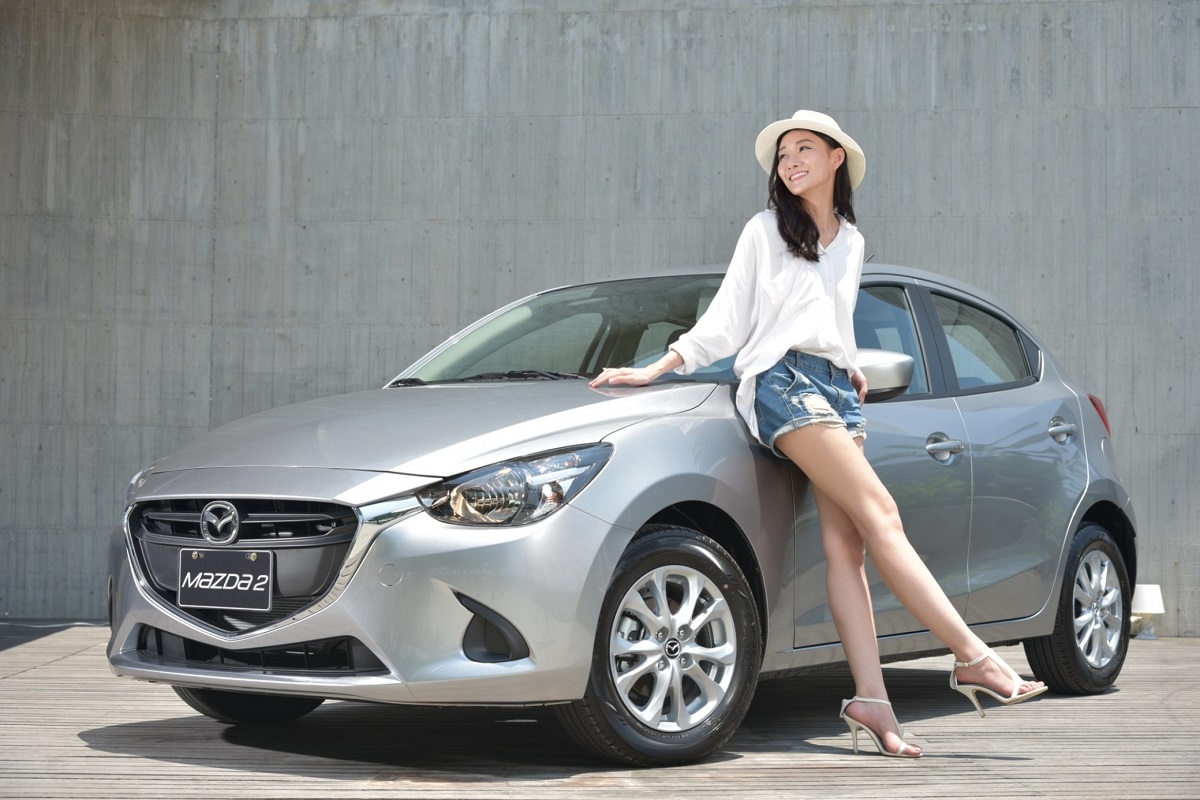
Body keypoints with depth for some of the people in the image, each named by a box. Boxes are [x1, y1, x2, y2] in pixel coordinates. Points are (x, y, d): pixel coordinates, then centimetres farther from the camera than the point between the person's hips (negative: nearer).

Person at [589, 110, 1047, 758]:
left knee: (846, 546, -8)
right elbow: (725, 321, 7)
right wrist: (654, 370, 0)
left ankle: (870, 699, -18)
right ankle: (972, 656, -21)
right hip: (783, 382, -5)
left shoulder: (851, 242, 22)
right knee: (881, 515, -17)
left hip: (835, 387, 5)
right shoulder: (765, 231, 8)